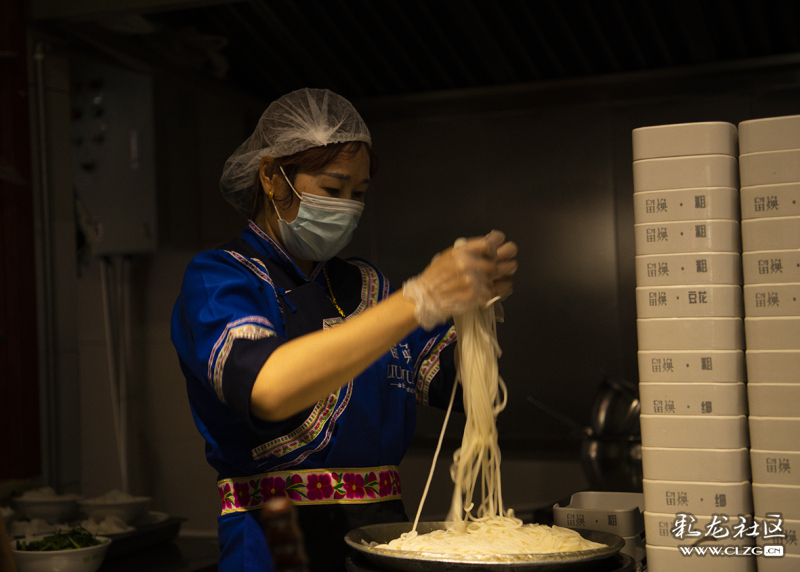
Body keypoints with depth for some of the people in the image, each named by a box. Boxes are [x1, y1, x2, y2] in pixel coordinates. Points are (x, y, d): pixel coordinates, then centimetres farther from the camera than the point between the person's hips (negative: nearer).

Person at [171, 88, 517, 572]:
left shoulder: (362, 286, 16)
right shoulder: (216, 280, -2)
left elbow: (447, 378, 6)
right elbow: (268, 388, -22)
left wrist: (479, 298, -12)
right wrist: (421, 300, -25)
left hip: (385, 532, 3)